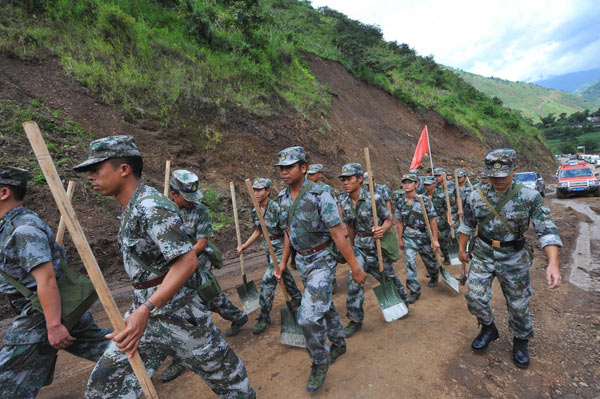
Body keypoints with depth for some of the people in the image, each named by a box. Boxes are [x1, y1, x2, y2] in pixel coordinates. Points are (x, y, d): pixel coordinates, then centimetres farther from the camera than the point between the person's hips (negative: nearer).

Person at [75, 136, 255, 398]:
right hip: (144, 308, 9)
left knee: (221, 369, 12)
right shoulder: (131, 208, 8)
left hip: (177, 311, -9)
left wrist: (145, 310, -35)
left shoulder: (151, 206, -22)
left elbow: (188, 261, -29)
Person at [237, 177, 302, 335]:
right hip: (268, 246, 7)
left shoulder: (277, 208, -23)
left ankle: (264, 317, 6)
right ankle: (297, 298, 46)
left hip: (280, 247, -7)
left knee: (268, 280, -10)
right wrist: (245, 245, 5)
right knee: (284, 274, 23)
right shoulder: (255, 211, 0)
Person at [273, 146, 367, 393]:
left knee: (308, 316, -11)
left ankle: (320, 362, 18)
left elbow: (338, 234, -20)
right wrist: (284, 261, 14)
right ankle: (339, 344, 46)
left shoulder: (320, 195, -21)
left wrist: (355, 268, -16)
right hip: (301, 261, 7)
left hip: (322, 260, -6)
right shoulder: (283, 197, 0)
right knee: (324, 306, 22)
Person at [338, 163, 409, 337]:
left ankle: (404, 301, 49)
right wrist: (352, 248, 19)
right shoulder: (345, 204, -2)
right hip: (360, 246, 4)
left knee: (389, 277, 17)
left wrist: (383, 229, -31)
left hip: (378, 245, -3)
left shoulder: (374, 199, -18)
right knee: (354, 281, -7)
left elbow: (389, 219, -9)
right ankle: (355, 320, 11)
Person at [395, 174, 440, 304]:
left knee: (430, 261, 17)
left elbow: (432, 220, -10)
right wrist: (400, 239, 10)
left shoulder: (425, 200, -11)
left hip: (424, 236, -1)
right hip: (409, 238, 1)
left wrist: (435, 239, -11)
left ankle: (434, 277, 50)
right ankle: (414, 291, 1)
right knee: (409, 263, -11)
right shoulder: (400, 204, -2)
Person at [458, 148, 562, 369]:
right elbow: (467, 226, 5)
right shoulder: (476, 197, -7)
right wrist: (462, 248, 11)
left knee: (519, 304, 13)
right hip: (482, 256, 1)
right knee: (475, 297, -3)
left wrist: (553, 263, -28)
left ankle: (520, 341, 39)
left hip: (514, 259, -1)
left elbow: (547, 230, -17)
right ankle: (488, 328, 27)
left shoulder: (530, 197, -13)